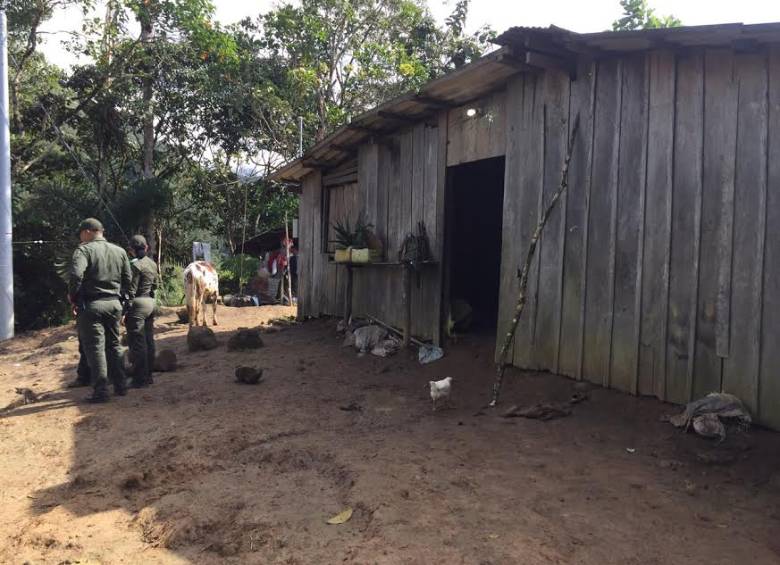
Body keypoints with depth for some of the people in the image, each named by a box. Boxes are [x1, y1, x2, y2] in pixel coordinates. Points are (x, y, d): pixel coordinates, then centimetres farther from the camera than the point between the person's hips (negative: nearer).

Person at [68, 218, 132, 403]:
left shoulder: (84, 250, -9)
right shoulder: (120, 251, 9)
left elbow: (76, 275, -23)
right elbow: (128, 279, 10)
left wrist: (73, 296, -9)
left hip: (92, 305, -5)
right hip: (114, 304, 6)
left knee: (95, 347, 0)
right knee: (114, 344, 17)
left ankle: (101, 391, -1)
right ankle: (120, 386, 21)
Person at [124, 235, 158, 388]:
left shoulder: (135, 264, -13)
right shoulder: (152, 263, 10)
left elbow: (131, 290, -15)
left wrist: (126, 310, -12)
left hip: (138, 304, -8)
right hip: (151, 303, 8)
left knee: (137, 342, -3)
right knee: (149, 340, 12)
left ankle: (140, 378, -1)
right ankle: (148, 375, 19)